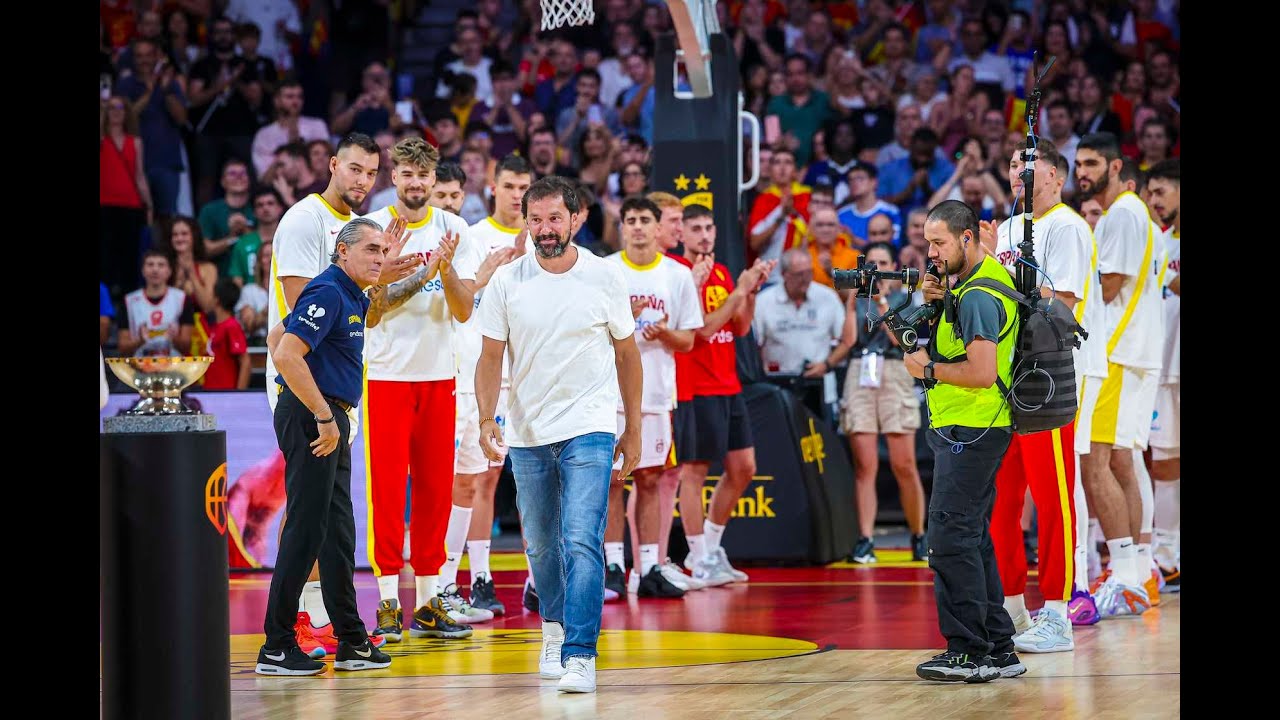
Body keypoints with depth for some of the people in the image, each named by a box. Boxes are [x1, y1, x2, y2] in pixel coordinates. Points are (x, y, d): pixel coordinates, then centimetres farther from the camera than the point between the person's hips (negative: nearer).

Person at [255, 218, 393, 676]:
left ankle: (351, 642, 18)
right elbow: (286, 355, -24)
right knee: (306, 531, -8)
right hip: (312, 419, -10)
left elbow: (279, 337, 26)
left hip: (330, 422, 10)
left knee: (338, 531, 12)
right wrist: (324, 415, -21)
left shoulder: (352, 297, 17)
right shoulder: (328, 293, -14)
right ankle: (276, 648, -5)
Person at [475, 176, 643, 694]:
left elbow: (627, 354, 7)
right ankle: (554, 626, 38)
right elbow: (491, 357, 3)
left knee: (582, 543, -15)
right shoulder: (506, 282, -1)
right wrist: (486, 420, -11)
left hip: (590, 429, -3)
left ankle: (579, 656, -19)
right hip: (527, 435, 3)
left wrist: (633, 430, 9)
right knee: (540, 544, 13)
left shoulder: (604, 278, -3)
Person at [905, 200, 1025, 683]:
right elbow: (957, 340, 21)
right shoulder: (976, 278, 15)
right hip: (970, 430, 11)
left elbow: (983, 372, -25)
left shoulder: (978, 296, -18)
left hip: (969, 432, -11)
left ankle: (968, 652, -10)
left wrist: (928, 369, -11)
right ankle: (998, 648, 16)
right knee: (973, 538, 13)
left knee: (950, 537, -11)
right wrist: (933, 303, 5)